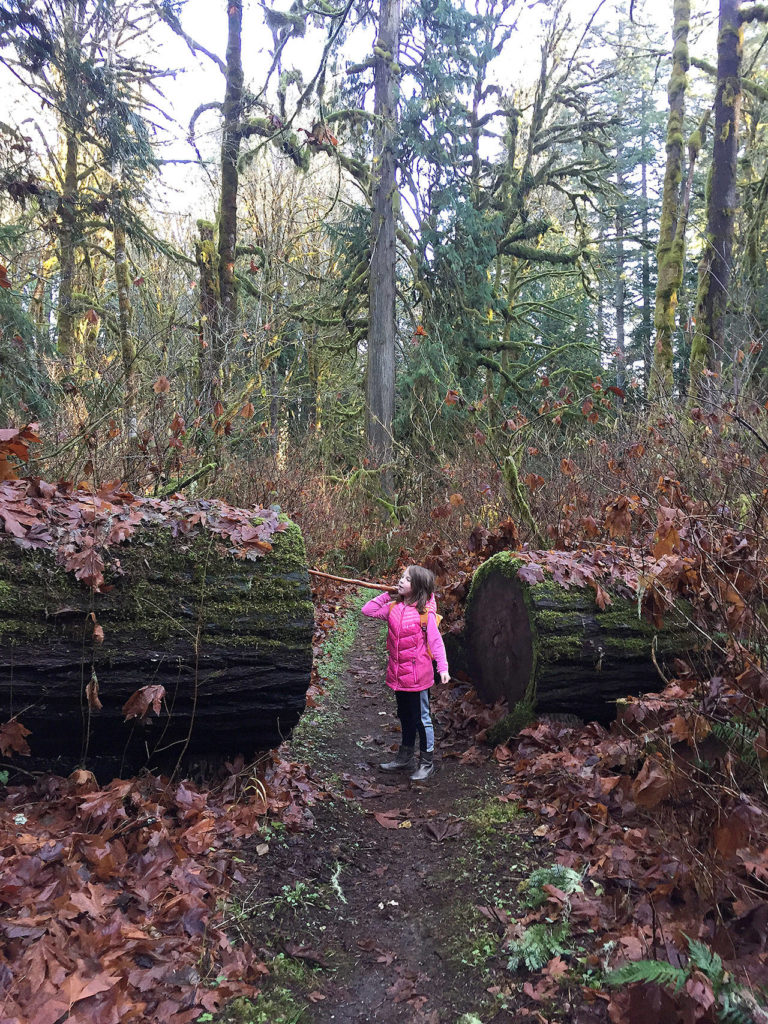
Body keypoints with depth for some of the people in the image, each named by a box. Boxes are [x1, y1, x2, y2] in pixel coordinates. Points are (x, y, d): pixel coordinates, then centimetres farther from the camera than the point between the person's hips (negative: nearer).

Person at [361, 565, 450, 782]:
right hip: (398, 673, 6)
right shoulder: (394, 607, 2)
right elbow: (368, 610, 7)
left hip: (417, 674, -6)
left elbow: (436, 641, -15)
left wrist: (443, 667, -23)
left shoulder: (425, 612, -14)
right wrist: (387, 595, 0)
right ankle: (405, 757, 35)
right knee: (405, 716, 20)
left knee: (421, 718, 5)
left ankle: (427, 762, 19)